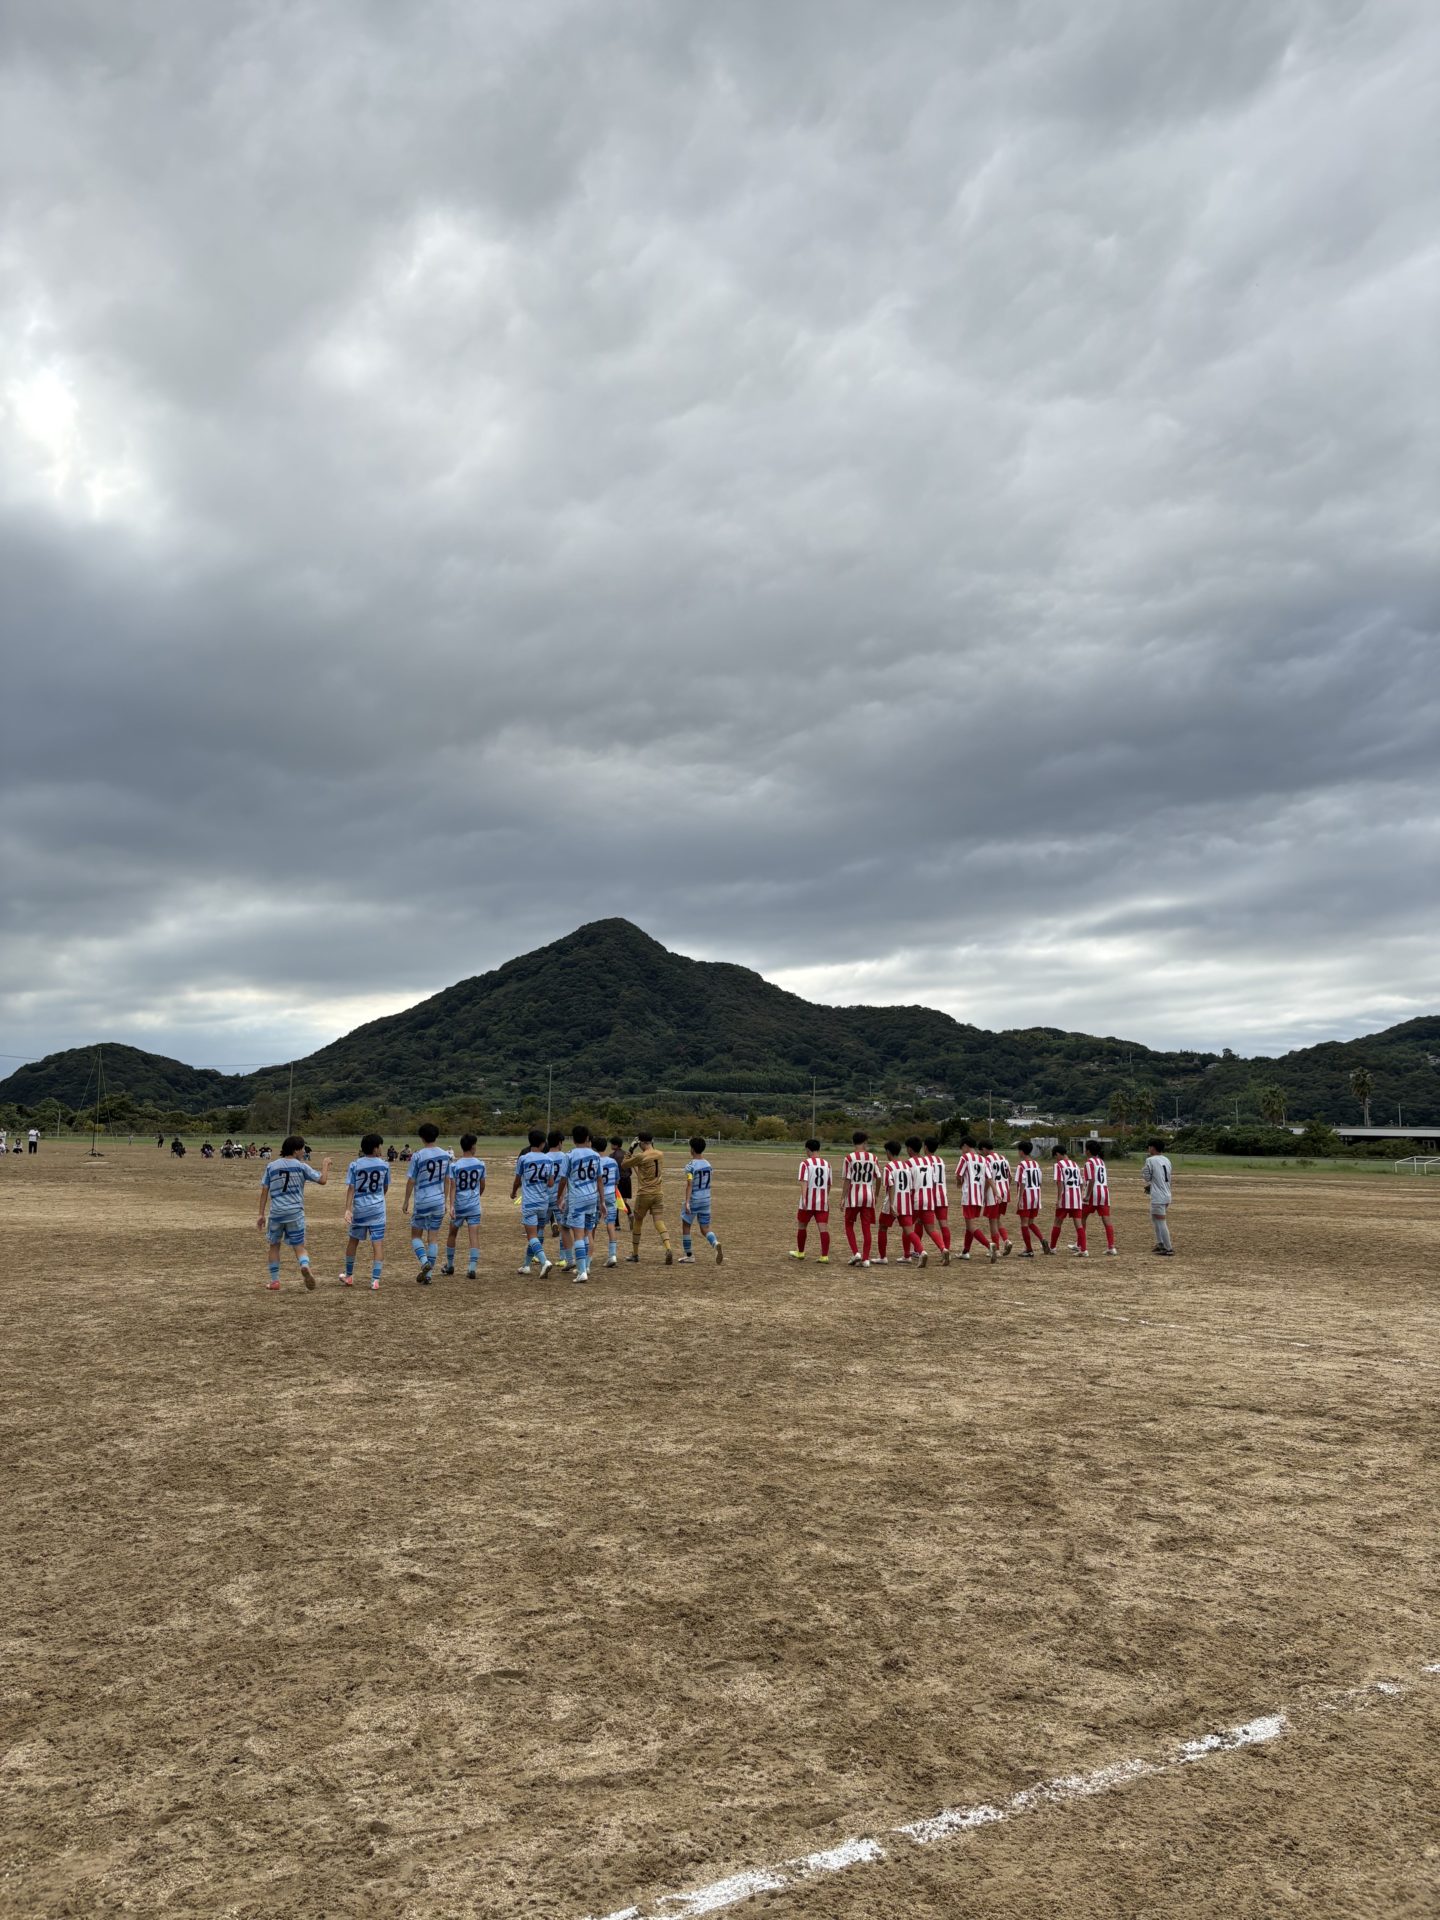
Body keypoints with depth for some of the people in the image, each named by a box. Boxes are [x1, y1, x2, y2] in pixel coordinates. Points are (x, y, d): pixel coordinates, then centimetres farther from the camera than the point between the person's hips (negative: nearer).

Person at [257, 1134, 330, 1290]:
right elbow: (322, 1180, -3)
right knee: (299, 1246, 5)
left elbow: (264, 1191, 4)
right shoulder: (301, 1167, -3)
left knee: (274, 1245, 20)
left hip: (276, 1212, 2)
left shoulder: (271, 1166, 4)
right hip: (295, 1212, -2)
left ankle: (274, 1280, 23)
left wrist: (261, 1214, 8)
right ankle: (305, 1266, -25)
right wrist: (325, 1165, 15)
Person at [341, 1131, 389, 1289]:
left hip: (359, 1209, 1)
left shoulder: (354, 1165, -4)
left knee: (353, 1240, 19)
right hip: (377, 1208, -1)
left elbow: (350, 1188, -10)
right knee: (378, 1243, 0)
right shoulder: (384, 1165, -2)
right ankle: (375, 1280, -6)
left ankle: (349, 1276, 33)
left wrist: (348, 1209, -13)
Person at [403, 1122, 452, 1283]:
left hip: (422, 1202, -4)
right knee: (433, 1237, 9)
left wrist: (406, 1202, 3)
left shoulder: (417, 1156, -12)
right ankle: (429, 1274, 9)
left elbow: (411, 1181, -8)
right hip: (439, 1201, 4)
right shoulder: (445, 1155, 2)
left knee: (416, 1235, 11)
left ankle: (424, 1262, -12)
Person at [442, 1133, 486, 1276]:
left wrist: (451, 1206, -15)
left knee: (452, 1234, 18)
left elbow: (452, 1187, -13)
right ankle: (472, 1268, -13)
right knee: (474, 1236, -2)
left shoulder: (454, 1165, -8)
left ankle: (449, 1265, 30)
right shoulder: (480, 1165, -2)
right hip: (474, 1206, 0)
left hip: (458, 1205, 0)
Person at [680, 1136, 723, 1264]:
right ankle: (716, 1244, -19)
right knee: (705, 1228, 11)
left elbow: (689, 1184, -24)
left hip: (693, 1200, -5)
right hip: (706, 1200, 6)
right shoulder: (708, 1164, 4)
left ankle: (689, 1256, 19)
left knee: (685, 1226, 13)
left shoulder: (690, 1166, -15)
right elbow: (711, 1184, 11)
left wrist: (687, 1202, -29)